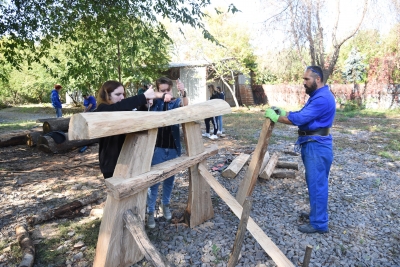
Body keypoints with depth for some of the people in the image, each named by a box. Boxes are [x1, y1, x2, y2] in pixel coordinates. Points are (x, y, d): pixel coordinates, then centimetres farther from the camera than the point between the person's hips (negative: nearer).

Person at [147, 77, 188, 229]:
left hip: (173, 147, 2)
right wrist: (162, 97, -40)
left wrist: (183, 92, -42)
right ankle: (150, 212, 15)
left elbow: (185, 104, -20)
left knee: (169, 179, 15)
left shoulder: (176, 102, 1)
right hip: (157, 147, -2)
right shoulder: (155, 102, -1)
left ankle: (165, 205, 35)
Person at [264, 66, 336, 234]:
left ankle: (319, 224, 11)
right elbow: (302, 114, 16)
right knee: (315, 182, 20)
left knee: (317, 184, -1)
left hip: (317, 146, -11)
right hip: (311, 145, 11)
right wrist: (283, 112, 2)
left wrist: (275, 117, -15)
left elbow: (299, 118, -25)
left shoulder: (322, 98, -21)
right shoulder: (317, 96, 15)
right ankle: (316, 213, 35)